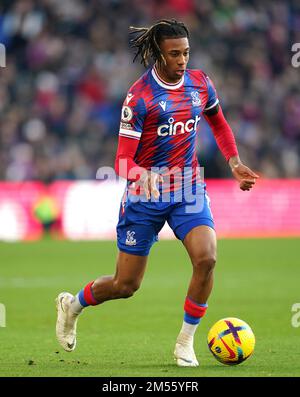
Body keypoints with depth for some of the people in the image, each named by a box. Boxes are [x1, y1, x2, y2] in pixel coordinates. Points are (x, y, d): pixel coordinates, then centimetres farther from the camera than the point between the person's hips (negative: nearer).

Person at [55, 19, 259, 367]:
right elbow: (123, 161, -16)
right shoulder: (139, 96, -15)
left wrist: (234, 162, 12)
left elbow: (218, 123, 23)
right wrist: (143, 178, -37)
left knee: (206, 257, -23)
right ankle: (71, 305, 37)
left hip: (189, 188, 4)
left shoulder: (200, 83, 0)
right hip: (146, 195, -4)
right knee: (126, 285, 5)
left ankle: (185, 343, -6)